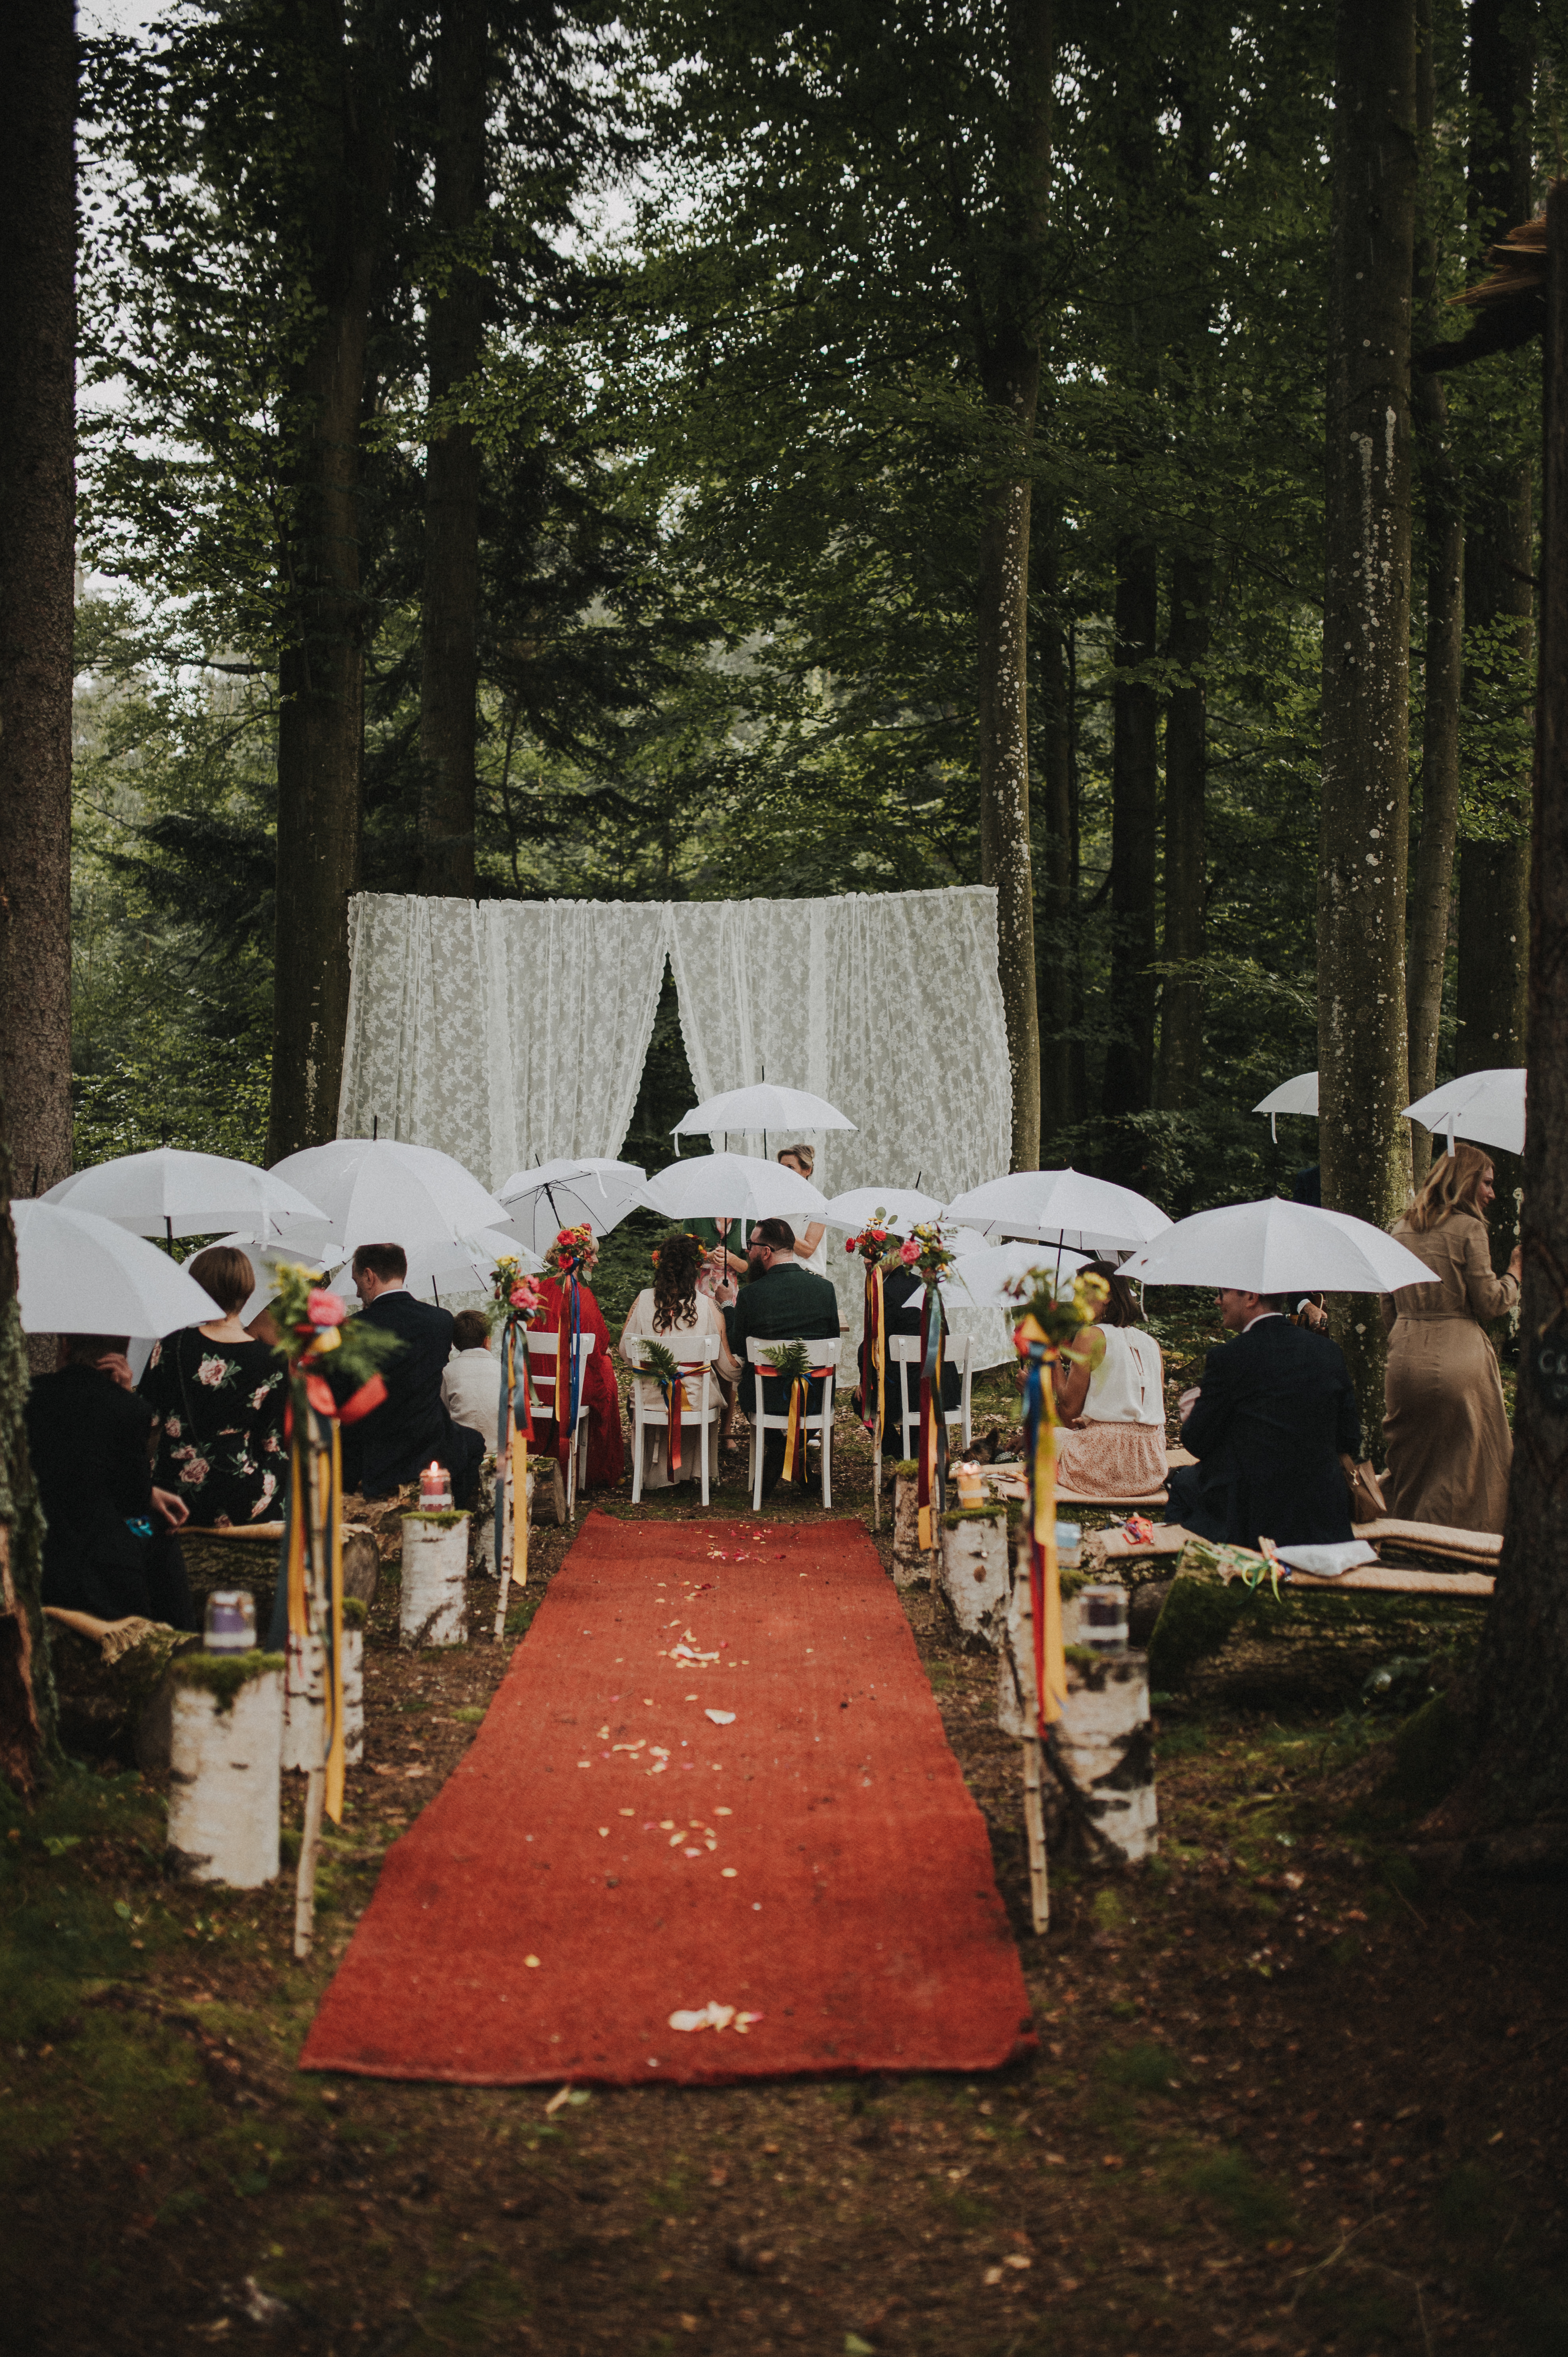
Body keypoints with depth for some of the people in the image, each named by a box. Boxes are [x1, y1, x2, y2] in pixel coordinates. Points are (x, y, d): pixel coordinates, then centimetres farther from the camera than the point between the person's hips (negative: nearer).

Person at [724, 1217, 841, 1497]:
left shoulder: (750, 1295, -14)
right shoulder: (824, 1288, -6)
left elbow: (737, 1358, -2)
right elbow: (834, 1341, 6)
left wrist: (731, 1308, 12)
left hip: (765, 1400, -2)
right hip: (816, 1400, 2)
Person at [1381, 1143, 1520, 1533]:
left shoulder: (1401, 1230, 11)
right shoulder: (1468, 1228, -8)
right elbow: (1489, 1302, -7)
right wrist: (1515, 1273, 9)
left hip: (1405, 1359, 6)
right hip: (1459, 1362, -6)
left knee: (1411, 1467, 15)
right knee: (1468, 1469, 2)